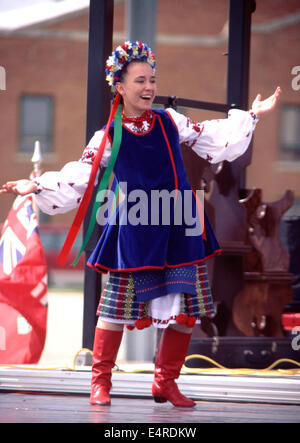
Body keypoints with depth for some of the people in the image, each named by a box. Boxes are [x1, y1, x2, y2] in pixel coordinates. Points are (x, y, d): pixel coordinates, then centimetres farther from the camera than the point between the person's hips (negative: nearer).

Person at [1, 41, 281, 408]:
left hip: (179, 229, 4)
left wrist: (251, 116, 19)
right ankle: (100, 381, 11)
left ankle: (166, 382, 16)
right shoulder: (108, 138, 0)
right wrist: (36, 186, -12)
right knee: (118, 305, -3)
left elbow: (215, 140, 19)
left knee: (186, 308, 3)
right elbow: (76, 178, -1)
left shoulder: (170, 122, 10)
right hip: (135, 232, -4)